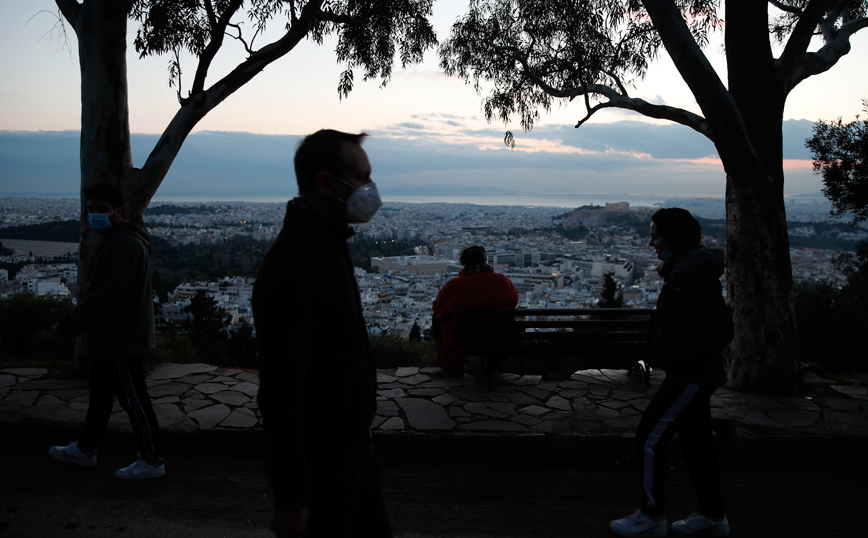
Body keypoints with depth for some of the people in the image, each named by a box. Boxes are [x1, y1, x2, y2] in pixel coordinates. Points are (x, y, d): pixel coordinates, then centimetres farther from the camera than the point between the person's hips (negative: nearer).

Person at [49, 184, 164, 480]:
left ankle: (152, 461, 11)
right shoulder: (115, 241, 13)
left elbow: (104, 298, -26)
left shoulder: (124, 246, -23)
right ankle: (84, 449, 39)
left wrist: (68, 326, -19)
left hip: (122, 342, -11)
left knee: (133, 399, -1)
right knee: (100, 395, 22)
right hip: (110, 339, 11)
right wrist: (73, 322, 16)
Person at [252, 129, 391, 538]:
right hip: (322, 462, -9)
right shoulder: (291, 268, -25)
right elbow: (280, 391, -27)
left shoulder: (328, 243, 8)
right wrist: (290, 498, -23)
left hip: (351, 445, 9)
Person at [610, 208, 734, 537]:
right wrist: (668, 351, 12)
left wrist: (682, 359, -20)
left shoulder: (697, 276, -20)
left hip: (691, 377, -10)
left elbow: (722, 330, -23)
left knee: (649, 438, -3)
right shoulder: (683, 270, 11)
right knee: (696, 440, 16)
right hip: (692, 374, 10)